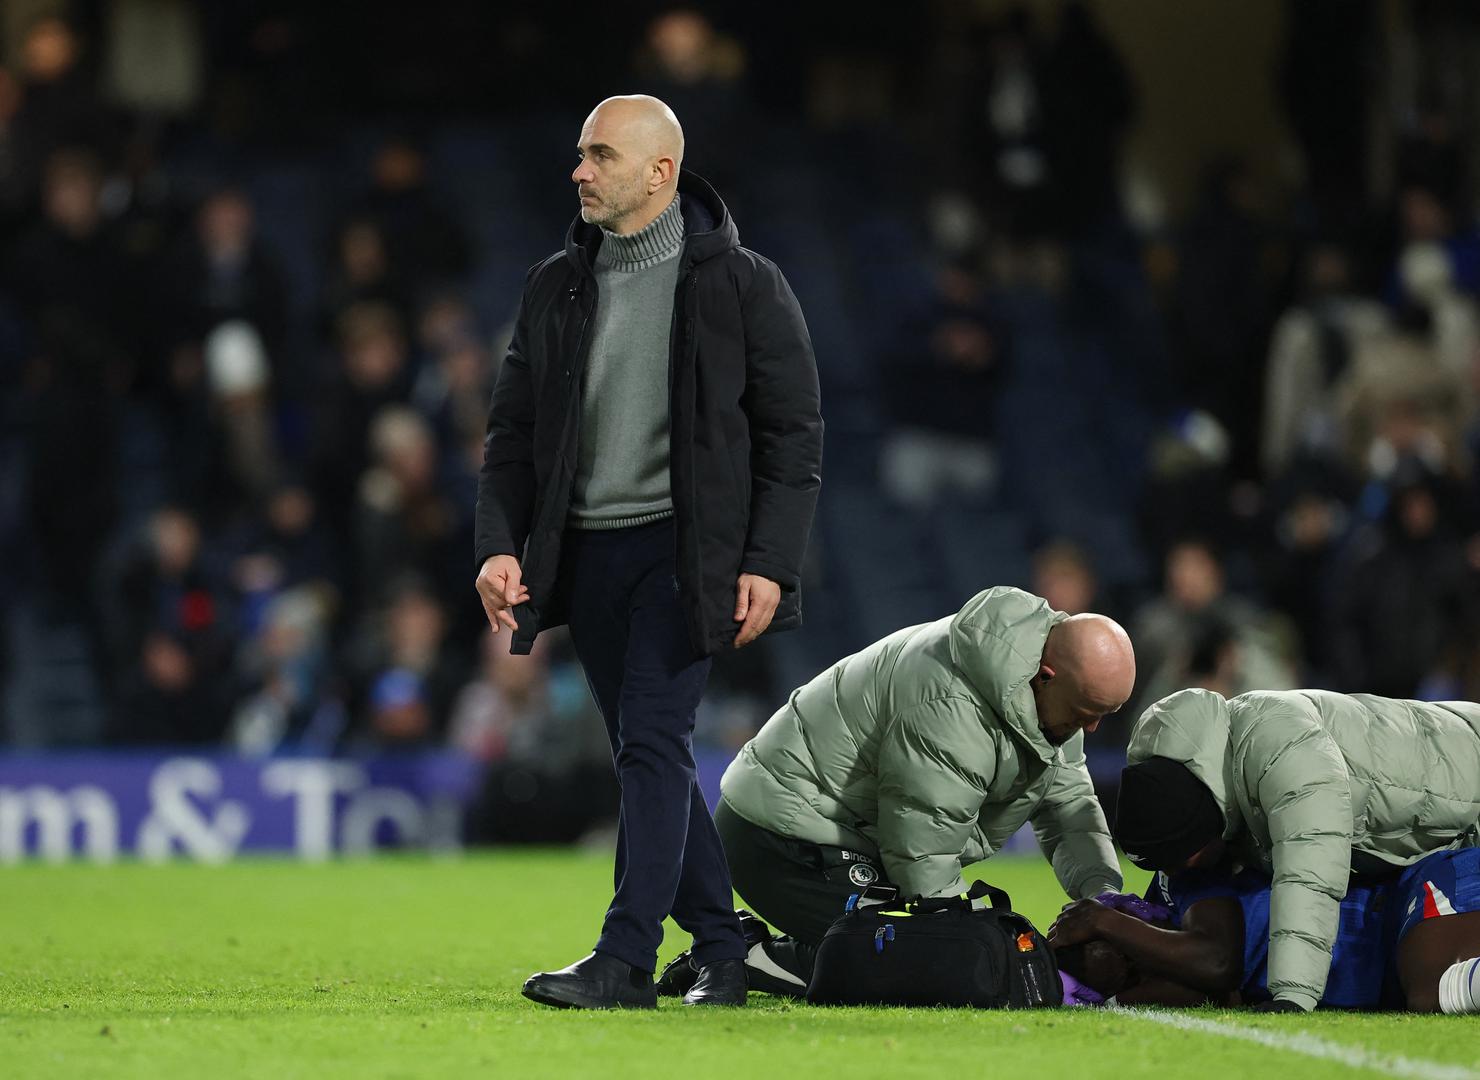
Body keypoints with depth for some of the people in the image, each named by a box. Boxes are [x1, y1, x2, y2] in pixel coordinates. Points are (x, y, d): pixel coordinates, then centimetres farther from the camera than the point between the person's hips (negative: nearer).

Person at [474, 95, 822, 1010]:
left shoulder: (740, 284, -3)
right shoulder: (557, 287, 11)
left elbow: (794, 435, -3)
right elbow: (513, 432, 12)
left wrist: (769, 564, -12)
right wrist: (500, 545, -2)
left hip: (683, 548, -6)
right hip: (586, 551, 6)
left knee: (652, 742, -15)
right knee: (650, 758, 9)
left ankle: (625, 959, -17)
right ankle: (723, 949, 18)